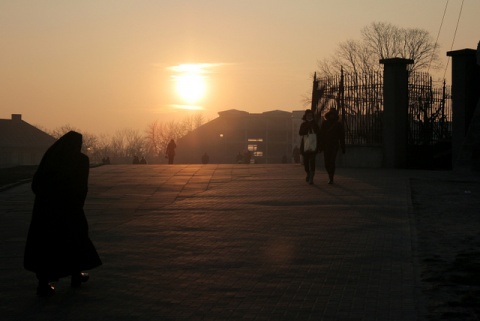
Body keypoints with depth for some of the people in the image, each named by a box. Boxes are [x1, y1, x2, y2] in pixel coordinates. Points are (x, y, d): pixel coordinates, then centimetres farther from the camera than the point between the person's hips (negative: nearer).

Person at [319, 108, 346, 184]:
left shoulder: (339, 124, 4)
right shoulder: (324, 123, 6)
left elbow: (342, 137, 4)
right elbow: (321, 135, 4)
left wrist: (343, 148, 1)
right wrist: (321, 146, -3)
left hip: (334, 146, -2)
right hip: (326, 146, 2)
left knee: (332, 161, -13)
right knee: (327, 162, 2)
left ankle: (331, 178, -10)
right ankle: (330, 176, 26)